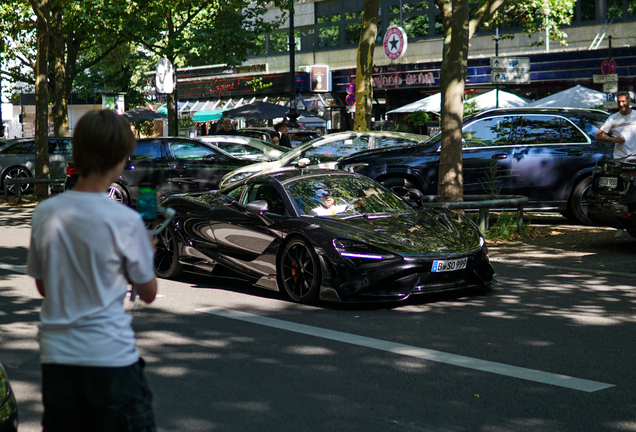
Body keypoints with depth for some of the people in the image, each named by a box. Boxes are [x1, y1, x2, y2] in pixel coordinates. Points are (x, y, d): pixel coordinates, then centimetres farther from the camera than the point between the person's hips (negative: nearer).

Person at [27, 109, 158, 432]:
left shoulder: (45, 213, -1)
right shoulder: (126, 221, -13)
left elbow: (42, 285, 11)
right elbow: (148, 293, -2)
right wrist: (147, 252, 14)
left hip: (56, 354, 4)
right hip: (111, 355, -4)